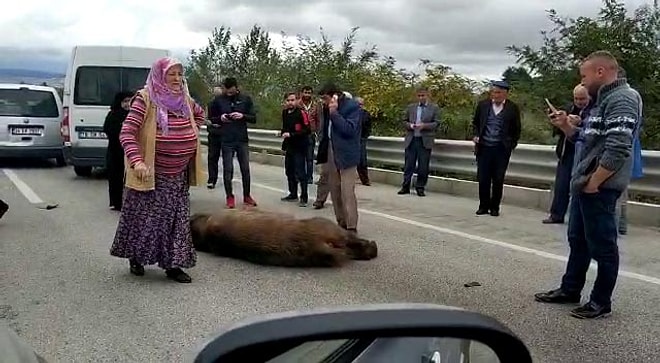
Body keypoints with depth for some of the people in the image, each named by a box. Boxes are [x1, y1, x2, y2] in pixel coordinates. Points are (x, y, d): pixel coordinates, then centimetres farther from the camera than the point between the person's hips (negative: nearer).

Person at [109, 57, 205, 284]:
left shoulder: (184, 100, 5)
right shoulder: (145, 99, -13)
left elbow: (199, 115, 28)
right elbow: (126, 133, -18)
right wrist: (137, 161, -30)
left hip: (179, 175, 5)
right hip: (151, 174, -5)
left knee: (177, 219, 6)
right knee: (145, 218, 6)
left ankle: (173, 264, 16)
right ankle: (136, 258, 28)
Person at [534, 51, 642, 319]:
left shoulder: (622, 99, -16)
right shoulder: (604, 100, 17)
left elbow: (618, 150, -25)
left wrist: (594, 182, -20)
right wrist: (566, 126, 6)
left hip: (600, 186, -10)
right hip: (585, 183, 10)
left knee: (602, 246, 1)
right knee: (578, 240, 18)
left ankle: (601, 302, 12)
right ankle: (570, 290, 30)